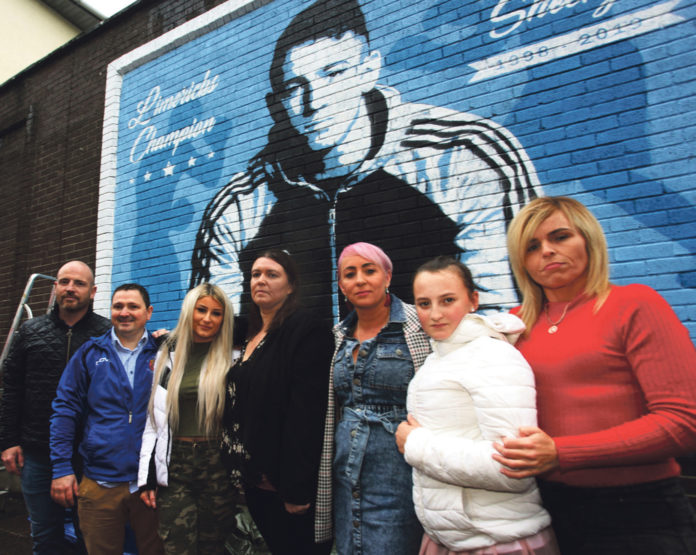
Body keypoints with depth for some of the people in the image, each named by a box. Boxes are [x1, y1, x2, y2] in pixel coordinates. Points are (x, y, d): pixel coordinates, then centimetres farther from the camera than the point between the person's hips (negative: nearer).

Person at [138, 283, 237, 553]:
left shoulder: (232, 358, -1)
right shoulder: (167, 355, 6)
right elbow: (153, 418, 8)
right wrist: (146, 477, 4)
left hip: (218, 465, -1)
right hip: (174, 466, 1)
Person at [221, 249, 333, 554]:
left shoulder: (306, 330, -15)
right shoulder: (252, 334, 11)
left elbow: (306, 413, -21)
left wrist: (297, 488, -22)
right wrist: (239, 469, 11)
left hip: (286, 483, -8)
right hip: (253, 479, 8)